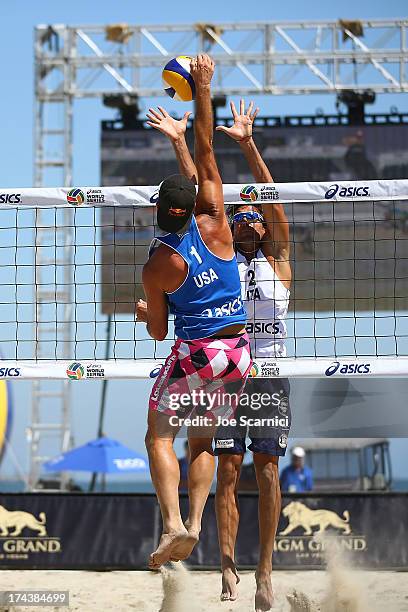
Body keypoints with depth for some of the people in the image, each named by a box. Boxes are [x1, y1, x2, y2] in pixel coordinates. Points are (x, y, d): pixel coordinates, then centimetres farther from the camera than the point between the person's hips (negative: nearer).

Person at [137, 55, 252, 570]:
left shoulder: (157, 267, -10)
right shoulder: (213, 226, -6)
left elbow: (158, 331, 0)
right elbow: (205, 155, -1)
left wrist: (144, 312, 23)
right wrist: (203, 90, -1)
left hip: (193, 354, -4)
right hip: (238, 353, 4)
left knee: (159, 438, 7)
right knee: (202, 443, 15)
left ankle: (173, 524, -14)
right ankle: (194, 521, -5)